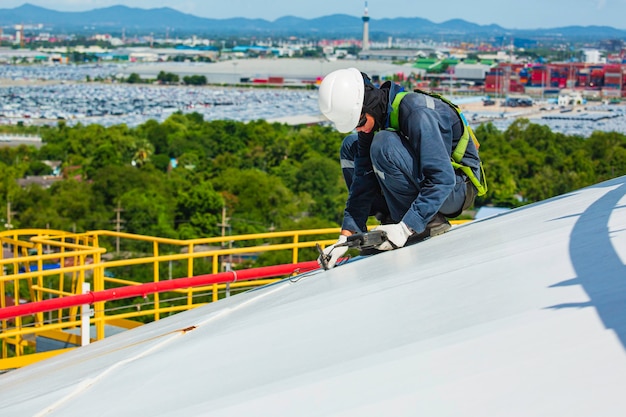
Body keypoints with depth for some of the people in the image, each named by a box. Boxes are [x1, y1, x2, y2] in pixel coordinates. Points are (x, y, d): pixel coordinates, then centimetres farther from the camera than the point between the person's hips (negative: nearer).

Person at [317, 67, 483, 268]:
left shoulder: (415, 110, -28)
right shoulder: (372, 118, -5)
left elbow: (442, 179, -34)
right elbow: (363, 180, -4)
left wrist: (406, 229, -38)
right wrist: (346, 236, -13)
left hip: (458, 186, -8)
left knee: (384, 144, -29)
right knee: (350, 147, 5)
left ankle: (431, 222, -18)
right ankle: (391, 219, -2)